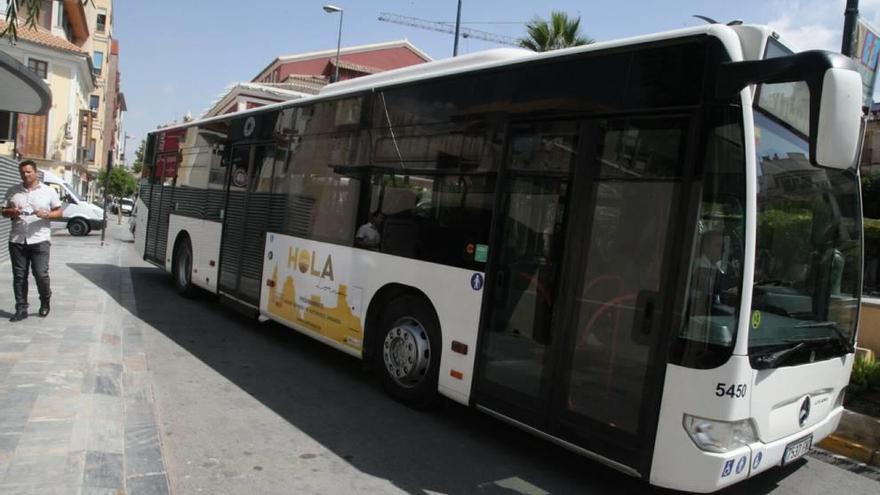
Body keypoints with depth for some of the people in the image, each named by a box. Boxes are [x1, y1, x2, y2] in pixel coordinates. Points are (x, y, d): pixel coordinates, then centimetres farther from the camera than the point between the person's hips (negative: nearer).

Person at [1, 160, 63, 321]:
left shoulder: (49, 191, 2)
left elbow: (59, 212, 5)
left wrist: (46, 214, -15)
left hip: (39, 240, -3)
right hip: (16, 241, 3)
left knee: (41, 274, -5)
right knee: (19, 276, 5)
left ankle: (45, 301, 20)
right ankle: (21, 309, 12)